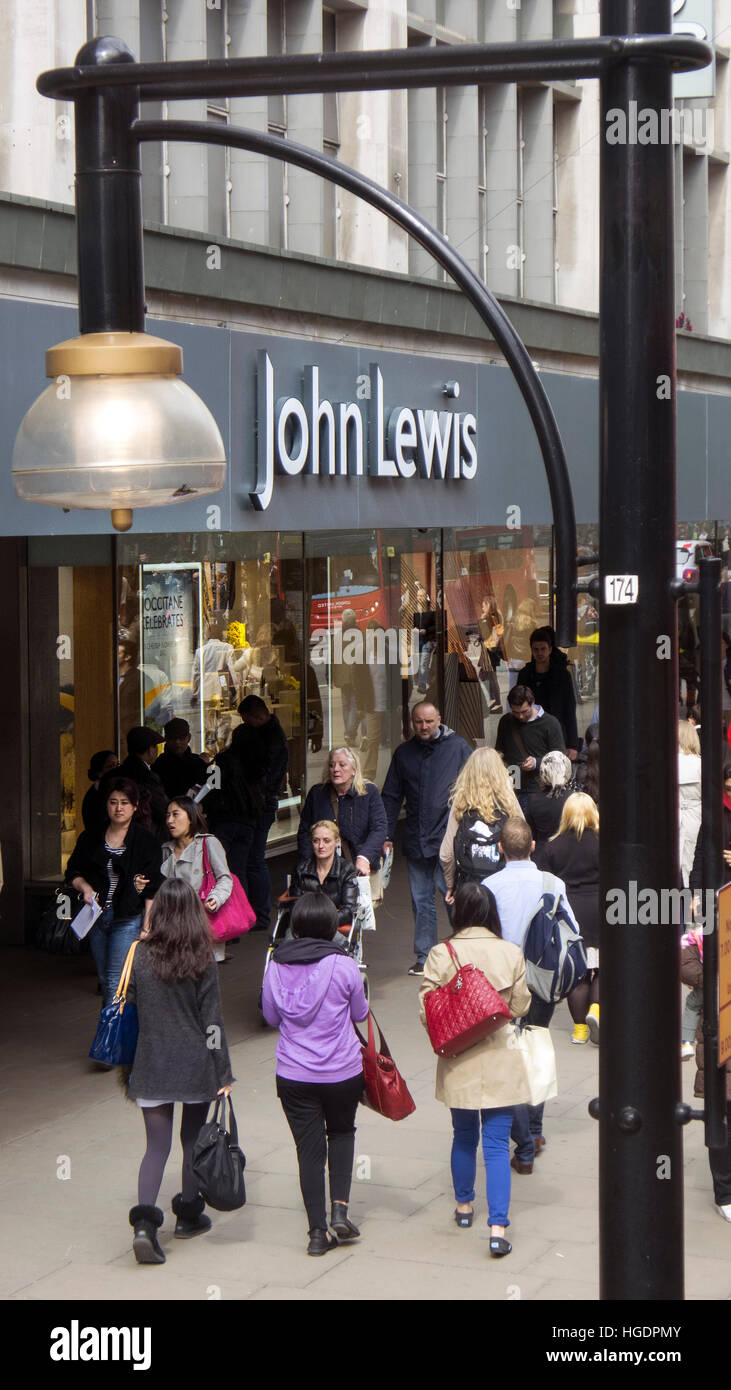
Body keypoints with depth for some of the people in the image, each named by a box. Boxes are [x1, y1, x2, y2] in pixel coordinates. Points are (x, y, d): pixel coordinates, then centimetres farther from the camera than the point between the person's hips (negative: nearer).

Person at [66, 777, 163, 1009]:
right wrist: (85, 887, -6)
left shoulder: (146, 842, -4)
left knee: (115, 983, -10)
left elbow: (152, 890, -5)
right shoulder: (90, 838, 7)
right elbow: (73, 872, 16)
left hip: (128, 919, -4)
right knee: (105, 980, 11)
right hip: (97, 917, 4)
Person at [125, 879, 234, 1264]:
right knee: (194, 1141, 17)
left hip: (151, 1066, 1)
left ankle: (144, 1222, -15)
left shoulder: (140, 956, -3)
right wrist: (223, 1074, -2)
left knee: (157, 1145, 3)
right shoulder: (202, 962, -8)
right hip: (195, 1066, -1)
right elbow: (212, 1022, -6)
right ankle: (188, 1215, 29)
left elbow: (126, 1012, 4)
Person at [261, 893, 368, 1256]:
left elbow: (271, 1018, 8)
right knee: (342, 1133, 23)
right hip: (343, 1072, -1)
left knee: (309, 1148, 8)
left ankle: (318, 1231, 8)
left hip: (293, 1076, 1)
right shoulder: (344, 966, -13)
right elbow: (360, 1013, 2)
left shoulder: (276, 968, -5)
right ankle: (340, 1209, 9)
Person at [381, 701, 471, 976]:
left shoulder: (457, 747, 2)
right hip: (416, 840, 4)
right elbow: (391, 797, 16)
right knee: (421, 899, 7)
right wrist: (386, 835, 9)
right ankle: (424, 956, 14)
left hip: (449, 839, -4)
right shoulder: (404, 753, 12)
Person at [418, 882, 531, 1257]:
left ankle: (463, 1205, 39)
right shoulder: (511, 954, -8)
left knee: (463, 1136, 21)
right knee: (497, 1144, 1)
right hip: (500, 1061, -1)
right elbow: (520, 1006, 1)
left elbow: (426, 1012, -10)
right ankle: (497, 1229, -8)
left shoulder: (441, 955, -11)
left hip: (458, 1064, 1)